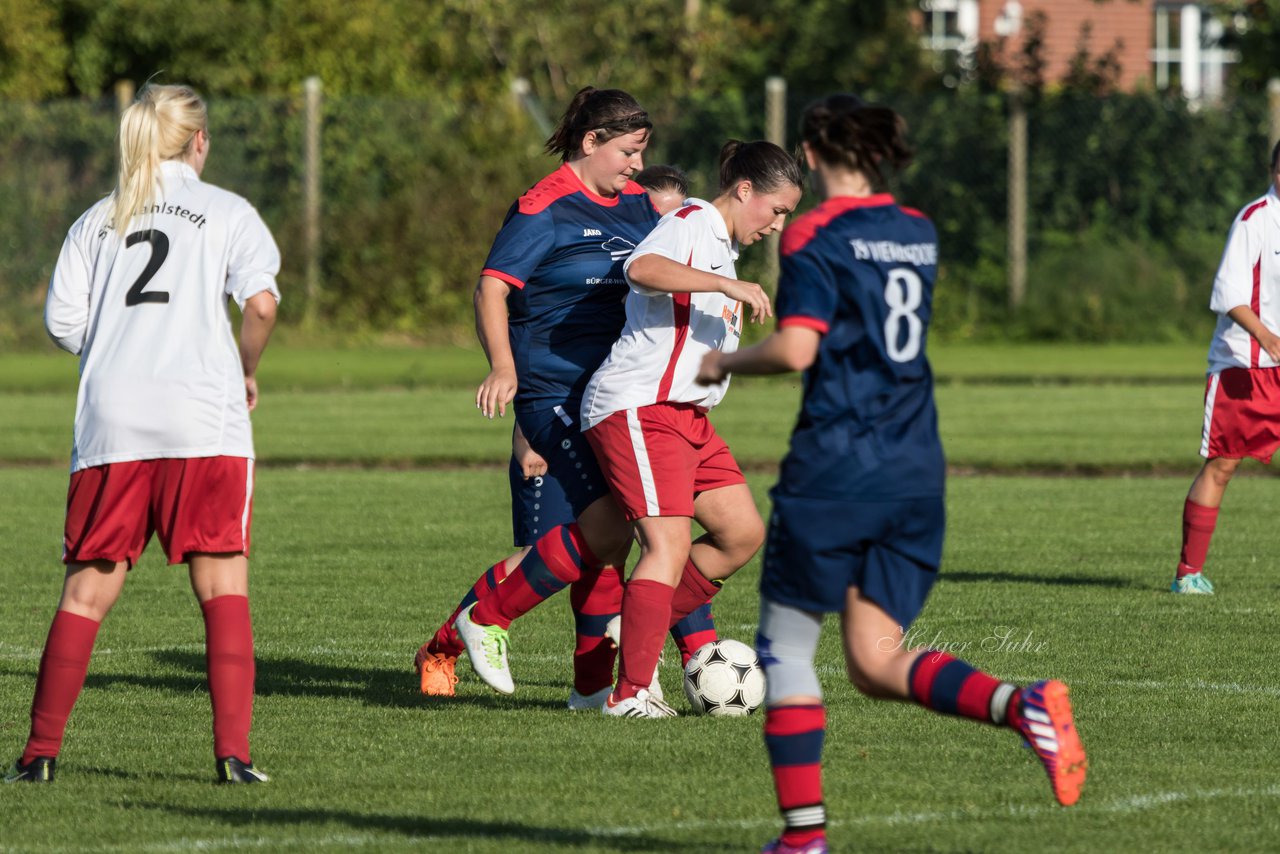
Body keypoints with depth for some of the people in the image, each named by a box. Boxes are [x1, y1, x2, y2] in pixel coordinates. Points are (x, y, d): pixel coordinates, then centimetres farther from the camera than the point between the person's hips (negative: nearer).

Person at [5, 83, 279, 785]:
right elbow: (260, 303, -7)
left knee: (87, 589, 8)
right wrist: (247, 372, 10)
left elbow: (61, 322, 10)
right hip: (203, 419, -3)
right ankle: (232, 751, -11)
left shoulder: (96, 221, 17)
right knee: (223, 587, -1)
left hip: (110, 422, 3)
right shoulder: (227, 212, 8)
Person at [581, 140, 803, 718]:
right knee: (670, 543, -18)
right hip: (638, 408, -10)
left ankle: (642, 624, 14)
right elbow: (642, 269, -31)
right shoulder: (690, 224, -9)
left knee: (744, 533, 5)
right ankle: (630, 694, -17)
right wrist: (727, 285, -35)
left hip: (687, 416, 10)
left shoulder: (723, 248, 21)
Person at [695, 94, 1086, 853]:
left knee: (786, 645, 7)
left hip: (836, 464, -6)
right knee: (878, 664, 6)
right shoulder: (919, 233, 13)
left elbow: (795, 350, -16)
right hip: (917, 469, 6)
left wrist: (724, 363, 2)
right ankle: (1023, 705, -19)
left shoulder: (816, 236, -7)